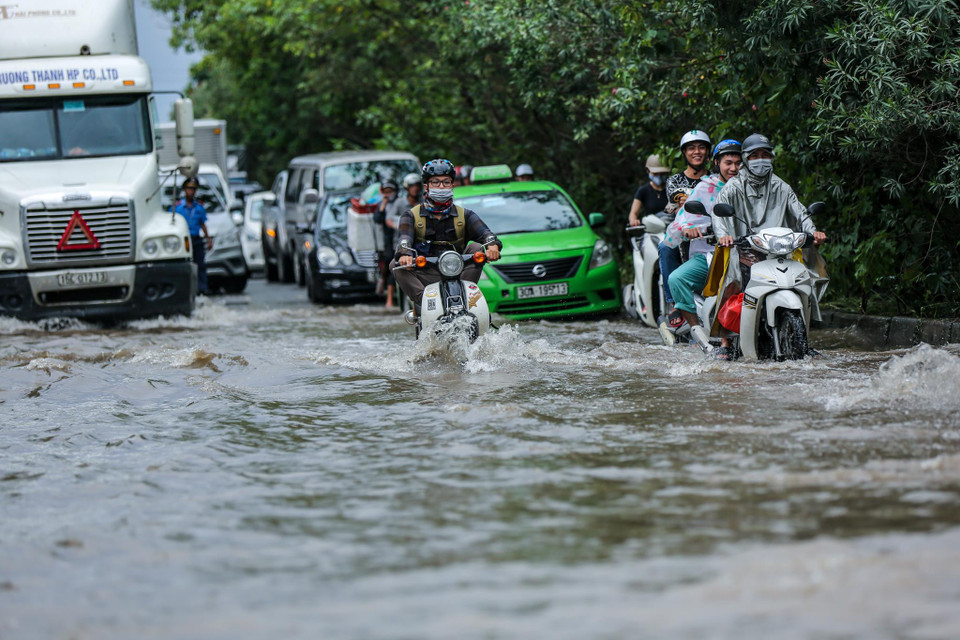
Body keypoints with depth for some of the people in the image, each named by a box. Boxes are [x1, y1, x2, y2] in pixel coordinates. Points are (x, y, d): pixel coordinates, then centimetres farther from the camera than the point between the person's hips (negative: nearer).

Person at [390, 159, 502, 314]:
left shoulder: (464, 215, 14)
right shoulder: (411, 215, 9)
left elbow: (483, 232, -5)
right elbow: (404, 238, -11)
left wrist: (492, 245, -31)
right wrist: (404, 254, -36)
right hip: (424, 278, -1)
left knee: (476, 248, -18)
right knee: (396, 264, -22)